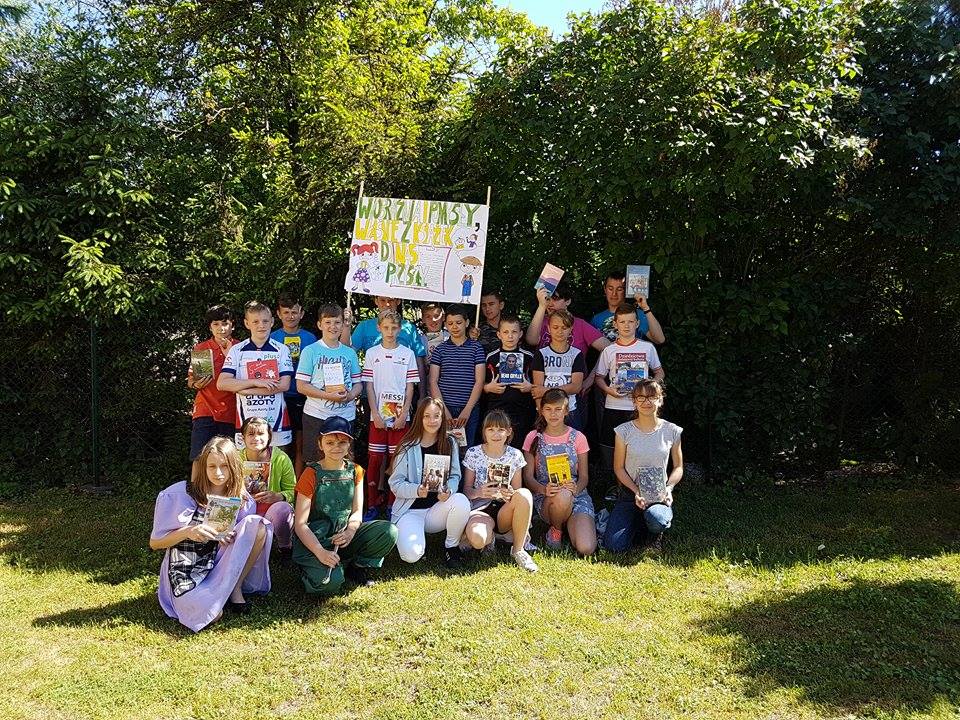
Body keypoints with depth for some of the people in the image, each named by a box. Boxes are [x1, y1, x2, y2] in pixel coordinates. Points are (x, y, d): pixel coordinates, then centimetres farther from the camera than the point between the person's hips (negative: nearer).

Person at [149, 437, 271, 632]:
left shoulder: (242, 500, -1)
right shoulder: (179, 494, -10)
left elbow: (247, 537, 11)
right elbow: (155, 543, -4)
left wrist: (230, 539, -13)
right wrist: (188, 532, -22)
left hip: (224, 568, 4)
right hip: (186, 571, -3)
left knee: (257, 524, -20)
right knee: (210, 613, -33)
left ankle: (234, 589, -9)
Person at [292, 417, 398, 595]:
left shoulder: (355, 471, 4)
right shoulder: (312, 475, -11)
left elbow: (357, 513, 4)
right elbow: (300, 524, -13)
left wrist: (350, 531, -19)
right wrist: (320, 552, -27)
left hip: (344, 536, 5)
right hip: (314, 540, -4)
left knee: (389, 532, -20)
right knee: (329, 583, -33)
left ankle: (357, 567, 5)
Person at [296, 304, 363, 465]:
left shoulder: (350, 353, 11)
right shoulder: (310, 351, -1)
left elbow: (358, 383, 13)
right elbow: (301, 385, -7)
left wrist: (350, 395, -11)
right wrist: (329, 395, -18)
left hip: (346, 415, 3)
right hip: (317, 416, -3)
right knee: (314, 463, 2)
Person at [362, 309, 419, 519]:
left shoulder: (407, 354, 4)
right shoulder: (372, 353, 4)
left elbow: (410, 387, 3)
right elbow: (369, 386, 3)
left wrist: (404, 414, -6)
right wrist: (375, 413, -6)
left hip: (400, 416, 0)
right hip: (378, 415, 0)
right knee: (375, 459, 1)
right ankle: (372, 504, 10)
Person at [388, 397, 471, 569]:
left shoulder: (449, 444, 4)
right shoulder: (408, 447, -5)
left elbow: (455, 476, 2)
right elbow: (395, 484, -7)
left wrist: (448, 491, -21)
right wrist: (417, 490, -27)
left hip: (438, 508, 3)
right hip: (410, 510, -2)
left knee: (461, 501, -32)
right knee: (412, 554, -29)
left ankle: (452, 547, -5)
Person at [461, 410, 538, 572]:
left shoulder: (515, 455, 3)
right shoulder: (473, 453, -1)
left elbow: (517, 492, 6)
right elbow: (466, 489, 2)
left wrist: (511, 494, -19)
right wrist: (478, 492, -22)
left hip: (504, 511, 2)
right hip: (480, 507, -2)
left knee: (524, 494, -34)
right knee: (477, 540, -38)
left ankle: (518, 550, -14)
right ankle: (489, 536, 5)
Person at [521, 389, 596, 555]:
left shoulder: (577, 438, 6)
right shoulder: (533, 438, 4)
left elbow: (584, 476, 6)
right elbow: (528, 477, 1)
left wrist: (576, 488, -18)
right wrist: (544, 489, -21)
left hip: (576, 495, 1)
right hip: (544, 497, 0)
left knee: (586, 548, -24)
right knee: (562, 496, -40)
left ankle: (569, 523, 10)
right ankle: (556, 529, -7)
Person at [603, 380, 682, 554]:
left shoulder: (671, 431, -2)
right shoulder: (624, 431, -4)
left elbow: (678, 467, 7)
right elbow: (619, 468, 0)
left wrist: (669, 488, -12)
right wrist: (637, 491, -14)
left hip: (659, 494, 0)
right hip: (630, 493, 0)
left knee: (656, 521, -37)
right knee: (615, 546, -19)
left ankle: (655, 533, 5)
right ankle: (636, 523, 16)